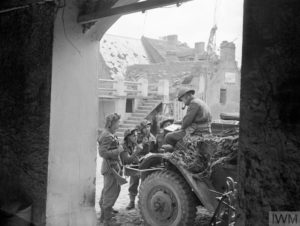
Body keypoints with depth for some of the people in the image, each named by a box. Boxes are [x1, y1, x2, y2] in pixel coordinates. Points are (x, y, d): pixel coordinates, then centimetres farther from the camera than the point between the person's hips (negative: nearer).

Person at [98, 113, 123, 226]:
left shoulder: (108, 135, 15)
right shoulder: (107, 136, -18)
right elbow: (103, 153, -25)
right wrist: (118, 150, -20)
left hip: (110, 167, 11)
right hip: (111, 167, -11)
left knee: (106, 192, 18)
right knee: (111, 193, -5)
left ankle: (104, 216, 30)